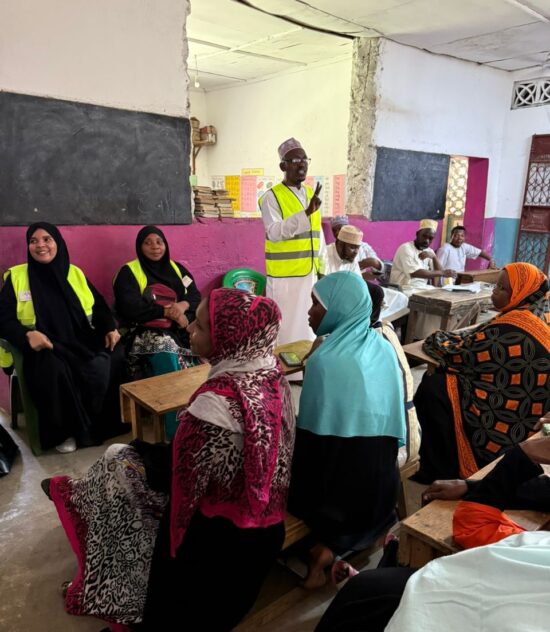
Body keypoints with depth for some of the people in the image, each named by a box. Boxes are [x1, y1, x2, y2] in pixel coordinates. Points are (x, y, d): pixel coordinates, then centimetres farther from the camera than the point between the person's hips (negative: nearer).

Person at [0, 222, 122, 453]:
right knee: (54, 370, -37)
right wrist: (27, 335, -19)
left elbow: (99, 306, 19)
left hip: (82, 341, 2)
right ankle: (64, 431, -14)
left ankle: (99, 424, -3)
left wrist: (110, 328, -1)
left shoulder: (75, 273, 13)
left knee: (101, 369, -30)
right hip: (44, 348, -2)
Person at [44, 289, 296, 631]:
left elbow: (180, 476, -21)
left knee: (118, 459, 8)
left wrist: (140, 449, -2)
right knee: (144, 453, 17)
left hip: (217, 531, -7)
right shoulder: (271, 369, -9)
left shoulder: (218, 400, -32)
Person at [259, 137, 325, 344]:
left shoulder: (311, 194, 12)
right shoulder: (272, 197, -9)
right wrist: (306, 213, -34)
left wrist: (321, 268, 15)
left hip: (310, 274, 6)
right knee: (287, 329, 0)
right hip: (285, 277, -6)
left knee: (308, 326, 13)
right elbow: (275, 233, -25)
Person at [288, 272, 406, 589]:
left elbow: (313, 431, -13)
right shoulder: (384, 349, -1)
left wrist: (303, 489, 2)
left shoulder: (326, 359, -20)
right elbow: (392, 415, 7)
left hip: (344, 489, -5)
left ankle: (327, 547, 12)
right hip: (382, 484, 5)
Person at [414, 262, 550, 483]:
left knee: (431, 389, -9)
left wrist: (436, 341, 0)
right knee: (441, 377, 10)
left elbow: (462, 357, -18)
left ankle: (439, 475, 7)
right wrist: (449, 338, 2)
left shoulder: (514, 326, -26)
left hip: (511, 419, -9)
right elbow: (480, 342, 11)